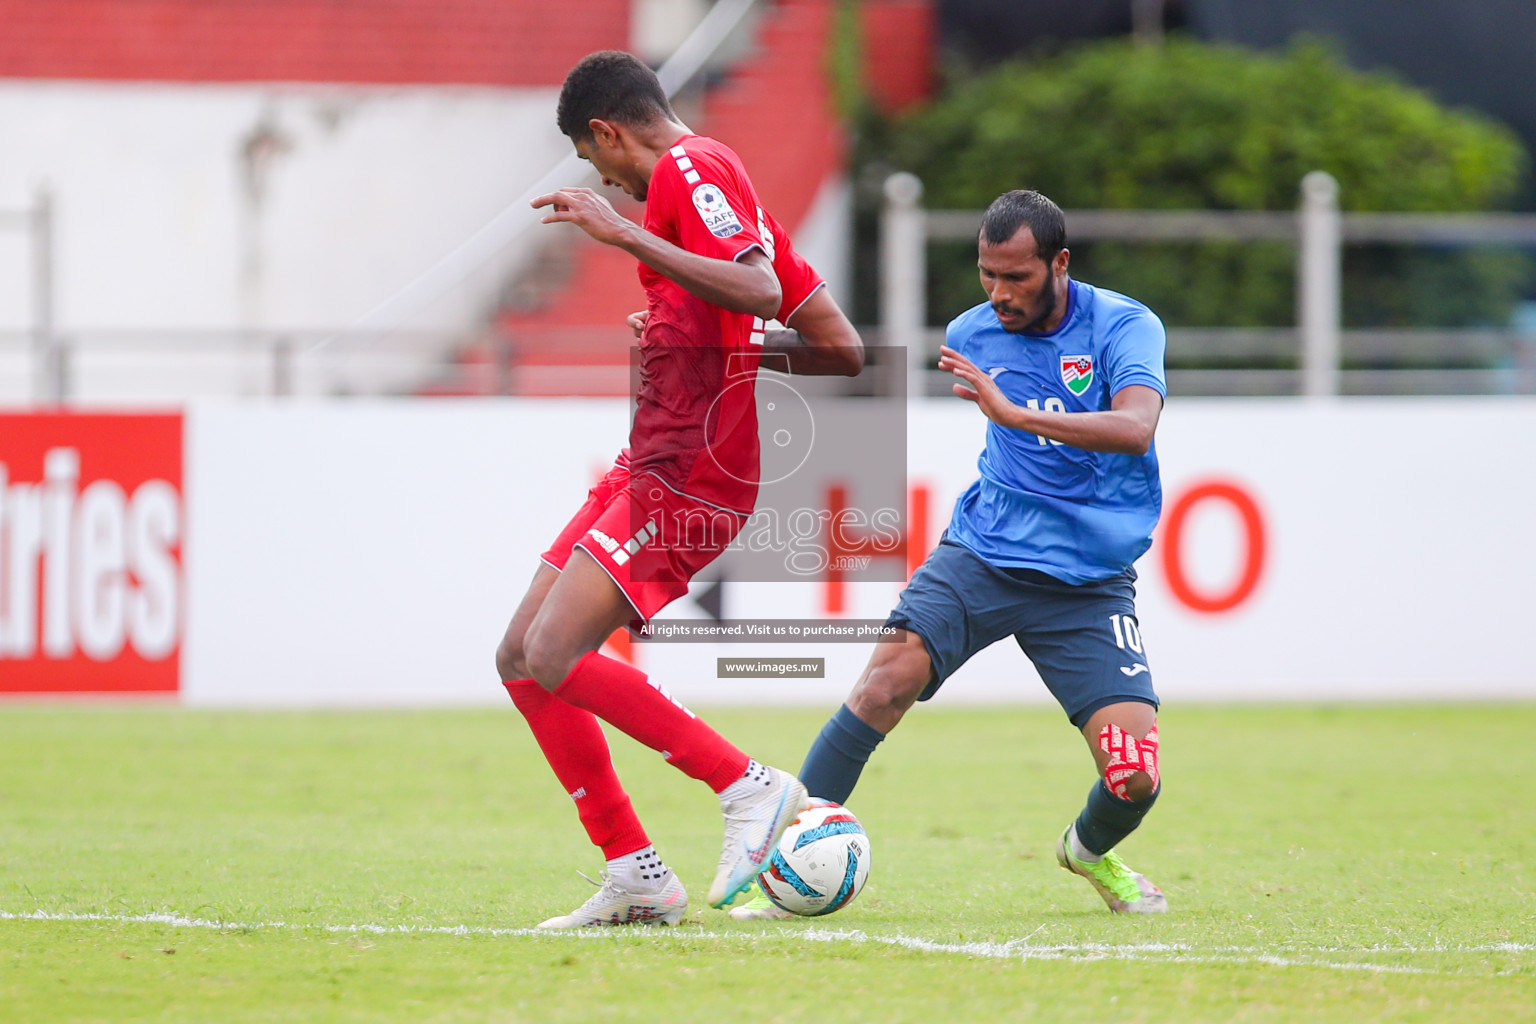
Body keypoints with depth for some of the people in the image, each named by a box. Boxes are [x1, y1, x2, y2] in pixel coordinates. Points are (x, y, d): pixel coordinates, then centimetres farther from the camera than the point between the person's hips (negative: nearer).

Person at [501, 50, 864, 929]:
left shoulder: (689, 168, -8)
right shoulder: (716, 180, 22)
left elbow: (760, 292, -27)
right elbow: (842, 350, 20)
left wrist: (626, 234, -26)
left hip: (689, 476, -11)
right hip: (651, 466, 11)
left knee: (554, 658, -19)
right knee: (521, 658, 7)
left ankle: (748, 787, -11)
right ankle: (635, 875, 6)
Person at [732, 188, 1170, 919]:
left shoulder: (1125, 327, -11)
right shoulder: (972, 333, 3)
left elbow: (1135, 428, -30)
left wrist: (1017, 414, -37)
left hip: (1088, 584, -2)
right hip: (982, 553, 2)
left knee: (1135, 777, -12)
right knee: (887, 679, -25)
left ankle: (1091, 851, 25)